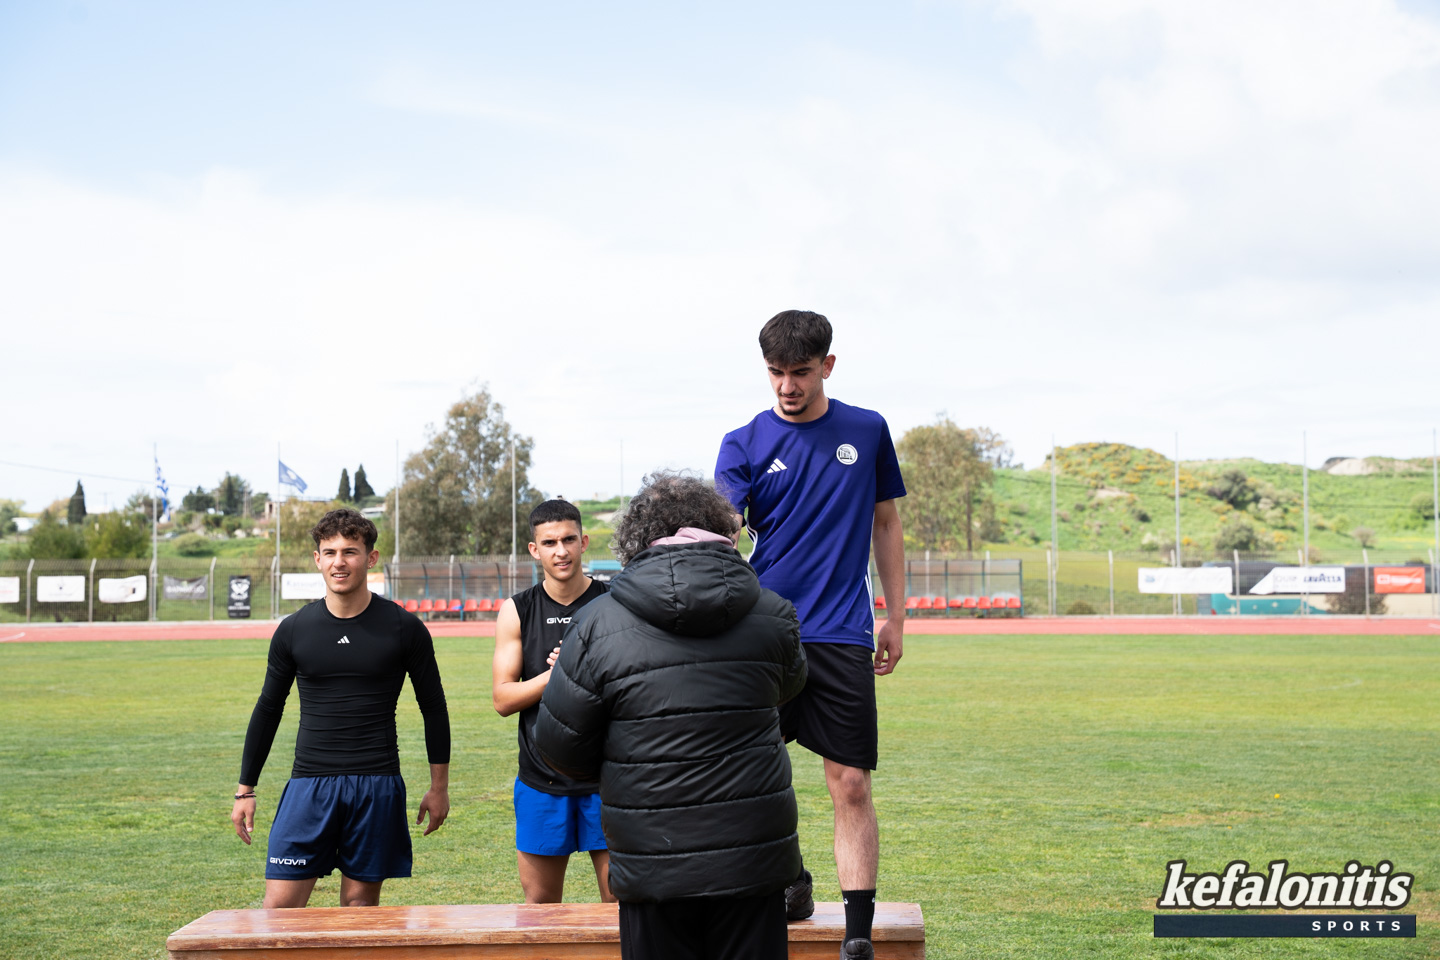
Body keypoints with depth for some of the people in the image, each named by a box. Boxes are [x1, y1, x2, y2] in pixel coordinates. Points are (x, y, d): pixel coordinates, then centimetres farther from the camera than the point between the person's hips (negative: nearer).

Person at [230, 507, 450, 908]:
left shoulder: (404, 629, 1)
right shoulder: (294, 630, 4)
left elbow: (434, 709, 9)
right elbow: (268, 710, 14)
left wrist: (439, 787, 8)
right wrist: (245, 790, 14)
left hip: (378, 786, -1)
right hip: (309, 784, 1)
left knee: (360, 905, 3)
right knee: (280, 904, -7)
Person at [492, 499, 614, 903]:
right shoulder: (517, 612, 3)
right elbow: (503, 700, -1)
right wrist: (555, 675, -16)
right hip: (541, 778, 1)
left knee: (620, 899, 0)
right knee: (539, 902, 8)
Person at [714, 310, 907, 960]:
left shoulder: (867, 432, 7)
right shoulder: (744, 445, 3)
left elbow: (885, 523, 16)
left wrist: (896, 616, 12)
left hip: (843, 636, 0)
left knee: (851, 785, -4)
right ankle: (790, 881, 31)